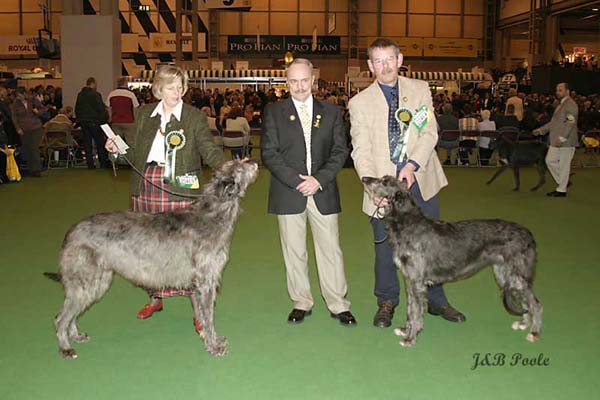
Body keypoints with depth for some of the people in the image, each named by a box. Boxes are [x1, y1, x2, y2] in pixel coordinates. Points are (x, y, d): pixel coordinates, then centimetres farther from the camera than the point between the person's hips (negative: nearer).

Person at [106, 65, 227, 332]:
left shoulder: (195, 117, 0)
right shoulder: (144, 114, 13)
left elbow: (208, 148, -9)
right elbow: (136, 152, 16)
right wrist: (118, 149, -3)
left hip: (179, 190, -4)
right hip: (146, 187, 4)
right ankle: (155, 297, 30)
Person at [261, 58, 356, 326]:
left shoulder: (331, 112, 8)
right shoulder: (274, 112, 4)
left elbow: (340, 150, 4)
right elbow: (269, 153, -3)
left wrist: (319, 179, -10)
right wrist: (296, 180, -13)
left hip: (323, 192, 1)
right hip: (288, 193, -1)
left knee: (330, 250, 4)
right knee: (294, 252, 7)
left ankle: (338, 304, 14)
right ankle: (301, 303, 20)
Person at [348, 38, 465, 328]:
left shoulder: (419, 89, 7)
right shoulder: (360, 102, 1)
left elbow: (429, 132, 0)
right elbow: (361, 151, -6)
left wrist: (412, 165, -16)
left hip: (420, 179, 2)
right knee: (385, 244, 6)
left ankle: (435, 300, 27)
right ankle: (387, 302, 26)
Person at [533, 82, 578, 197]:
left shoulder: (571, 104, -12)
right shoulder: (561, 105, 19)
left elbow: (570, 123, -20)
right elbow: (554, 122, 24)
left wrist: (562, 137, -26)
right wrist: (541, 130, 16)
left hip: (566, 141, -10)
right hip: (556, 140, 10)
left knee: (564, 165, -2)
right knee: (550, 160, 11)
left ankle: (562, 190, 6)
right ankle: (563, 182, 23)